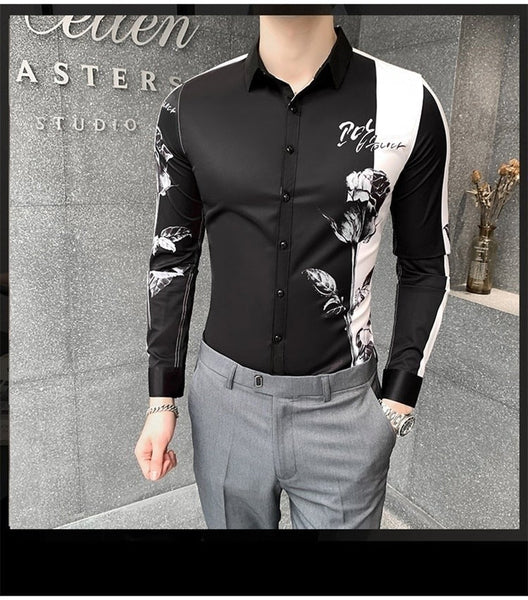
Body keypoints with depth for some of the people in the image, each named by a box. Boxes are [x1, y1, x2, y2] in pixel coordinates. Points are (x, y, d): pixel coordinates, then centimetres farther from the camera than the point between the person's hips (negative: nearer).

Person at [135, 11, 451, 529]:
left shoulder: (408, 103, -7)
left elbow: (424, 267, 1)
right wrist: (161, 400, 4)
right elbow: (173, 257, 3)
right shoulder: (189, 108, -3)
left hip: (344, 405, -1)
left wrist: (399, 399, 0)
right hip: (224, 395, 2)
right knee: (232, 520, 23)